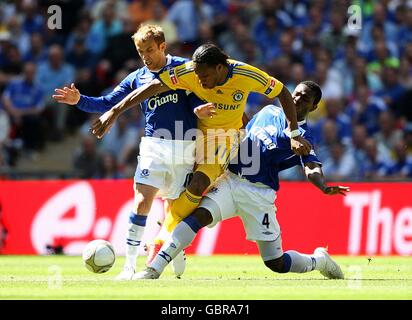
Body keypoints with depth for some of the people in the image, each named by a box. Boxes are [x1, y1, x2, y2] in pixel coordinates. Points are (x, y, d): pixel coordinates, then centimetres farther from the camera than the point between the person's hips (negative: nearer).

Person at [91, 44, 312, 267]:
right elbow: (152, 88, -27)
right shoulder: (189, 72, -25)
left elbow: (283, 94, -11)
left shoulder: (246, 75, -25)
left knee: (198, 185, -22)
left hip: (226, 137, -2)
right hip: (196, 133, 3)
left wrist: (294, 135, -14)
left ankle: (160, 242, -12)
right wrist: (114, 112, -31)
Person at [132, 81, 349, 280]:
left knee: (277, 264, -2)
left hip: (258, 194, -4)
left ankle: (319, 260, 29)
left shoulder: (302, 137, -3)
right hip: (230, 180, 4)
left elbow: (312, 168, -20)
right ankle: (154, 269, -26)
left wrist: (324, 187, -41)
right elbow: (243, 132, 29)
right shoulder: (269, 111, 13)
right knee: (198, 216, -23)